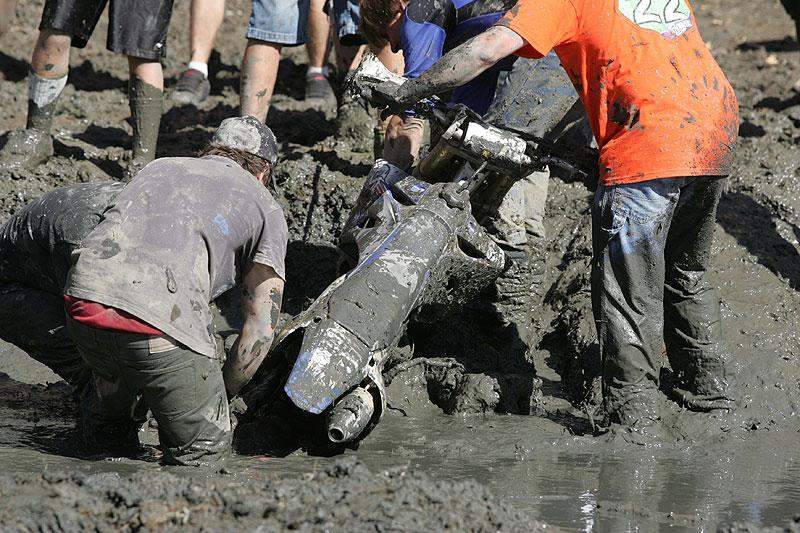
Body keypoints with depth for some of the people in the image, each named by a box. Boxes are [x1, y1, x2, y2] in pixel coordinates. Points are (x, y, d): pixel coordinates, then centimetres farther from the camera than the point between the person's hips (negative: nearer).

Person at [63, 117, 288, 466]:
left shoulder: (160, 167, 34)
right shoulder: (266, 208, 21)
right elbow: (260, 326, 12)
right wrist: (221, 396, 24)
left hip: (83, 298, 5)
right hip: (161, 316, -5)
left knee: (106, 434, 31)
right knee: (206, 448, 15)